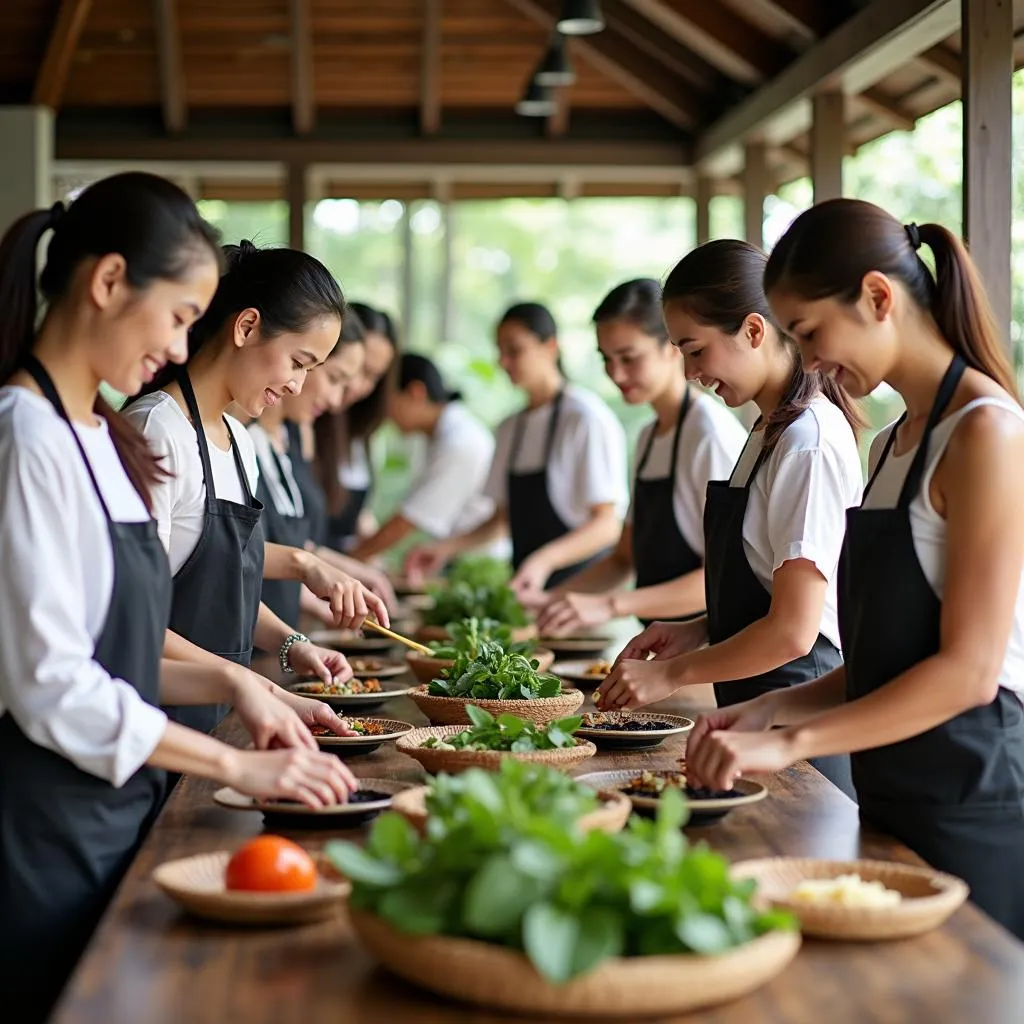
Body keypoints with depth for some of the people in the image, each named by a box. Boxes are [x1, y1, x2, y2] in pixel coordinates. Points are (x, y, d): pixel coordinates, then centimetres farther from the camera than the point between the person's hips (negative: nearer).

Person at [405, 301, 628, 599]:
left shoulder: (587, 418, -9)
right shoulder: (511, 427, 14)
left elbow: (608, 524, -16)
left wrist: (544, 560, -30)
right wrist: (446, 548, 5)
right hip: (528, 591, 6)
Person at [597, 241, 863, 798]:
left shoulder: (810, 442, -18)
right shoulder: (771, 432, 12)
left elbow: (793, 630, -21)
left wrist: (671, 675, -13)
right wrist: (696, 631, 6)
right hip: (758, 706, 9)